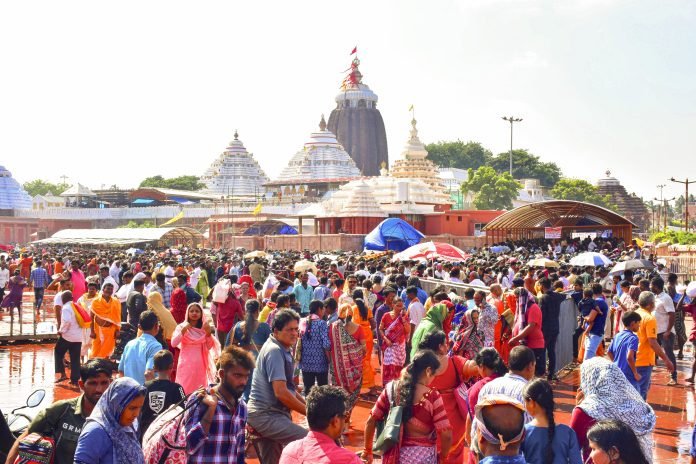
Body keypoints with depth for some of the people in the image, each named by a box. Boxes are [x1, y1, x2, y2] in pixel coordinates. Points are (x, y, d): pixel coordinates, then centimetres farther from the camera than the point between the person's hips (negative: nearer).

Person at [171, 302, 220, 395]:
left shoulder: (204, 327, 7)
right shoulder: (181, 327, -1)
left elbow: (209, 347, 4)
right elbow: (173, 344, -12)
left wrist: (208, 333, -9)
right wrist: (183, 330, -19)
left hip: (199, 364, 3)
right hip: (186, 364, -3)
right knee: (185, 389, -6)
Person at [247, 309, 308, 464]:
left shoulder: (282, 350, 16)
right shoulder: (274, 351, -15)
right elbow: (281, 393, -22)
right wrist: (309, 412, -15)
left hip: (269, 413, 11)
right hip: (266, 416, -11)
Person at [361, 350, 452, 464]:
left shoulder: (391, 388, -5)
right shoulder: (432, 397, -16)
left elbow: (371, 421, -1)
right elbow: (446, 434, -17)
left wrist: (367, 451, 11)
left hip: (393, 454, 3)